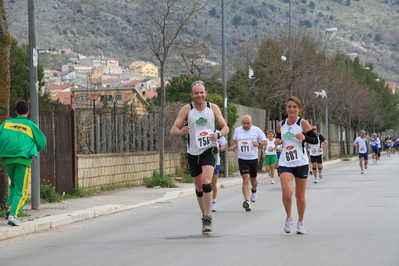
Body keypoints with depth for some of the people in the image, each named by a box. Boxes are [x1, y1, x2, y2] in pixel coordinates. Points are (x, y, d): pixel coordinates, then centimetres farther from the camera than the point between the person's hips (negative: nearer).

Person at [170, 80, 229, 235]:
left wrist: (218, 134, -18)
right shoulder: (187, 109, -3)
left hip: (208, 151, -2)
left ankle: (207, 218, -16)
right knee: (199, 187, 11)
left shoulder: (213, 108, 0)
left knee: (206, 182, -21)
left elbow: (225, 128, 4)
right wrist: (181, 131, -32)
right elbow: (173, 129, -8)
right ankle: (205, 216, 28)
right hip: (193, 153, 2)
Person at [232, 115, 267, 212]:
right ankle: (247, 201, -22)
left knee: (253, 179, 15)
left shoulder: (256, 130, -4)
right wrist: (235, 146, 2)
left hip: (253, 159, 0)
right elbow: (235, 140, 24)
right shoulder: (237, 130, 5)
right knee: (246, 179, -15)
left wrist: (259, 144, -22)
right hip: (242, 159, 0)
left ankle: (254, 190, 51)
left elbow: (265, 142, -1)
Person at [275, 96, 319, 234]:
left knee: (300, 195, 7)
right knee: (287, 192, -19)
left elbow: (315, 139, -5)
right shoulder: (281, 124, 5)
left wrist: (304, 137, -24)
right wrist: (277, 141, -1)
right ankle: (289, 218, 5)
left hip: (301, 163, -1)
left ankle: (301, 222, 26)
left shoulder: (303, 123, -5)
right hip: (285, 164, 2)